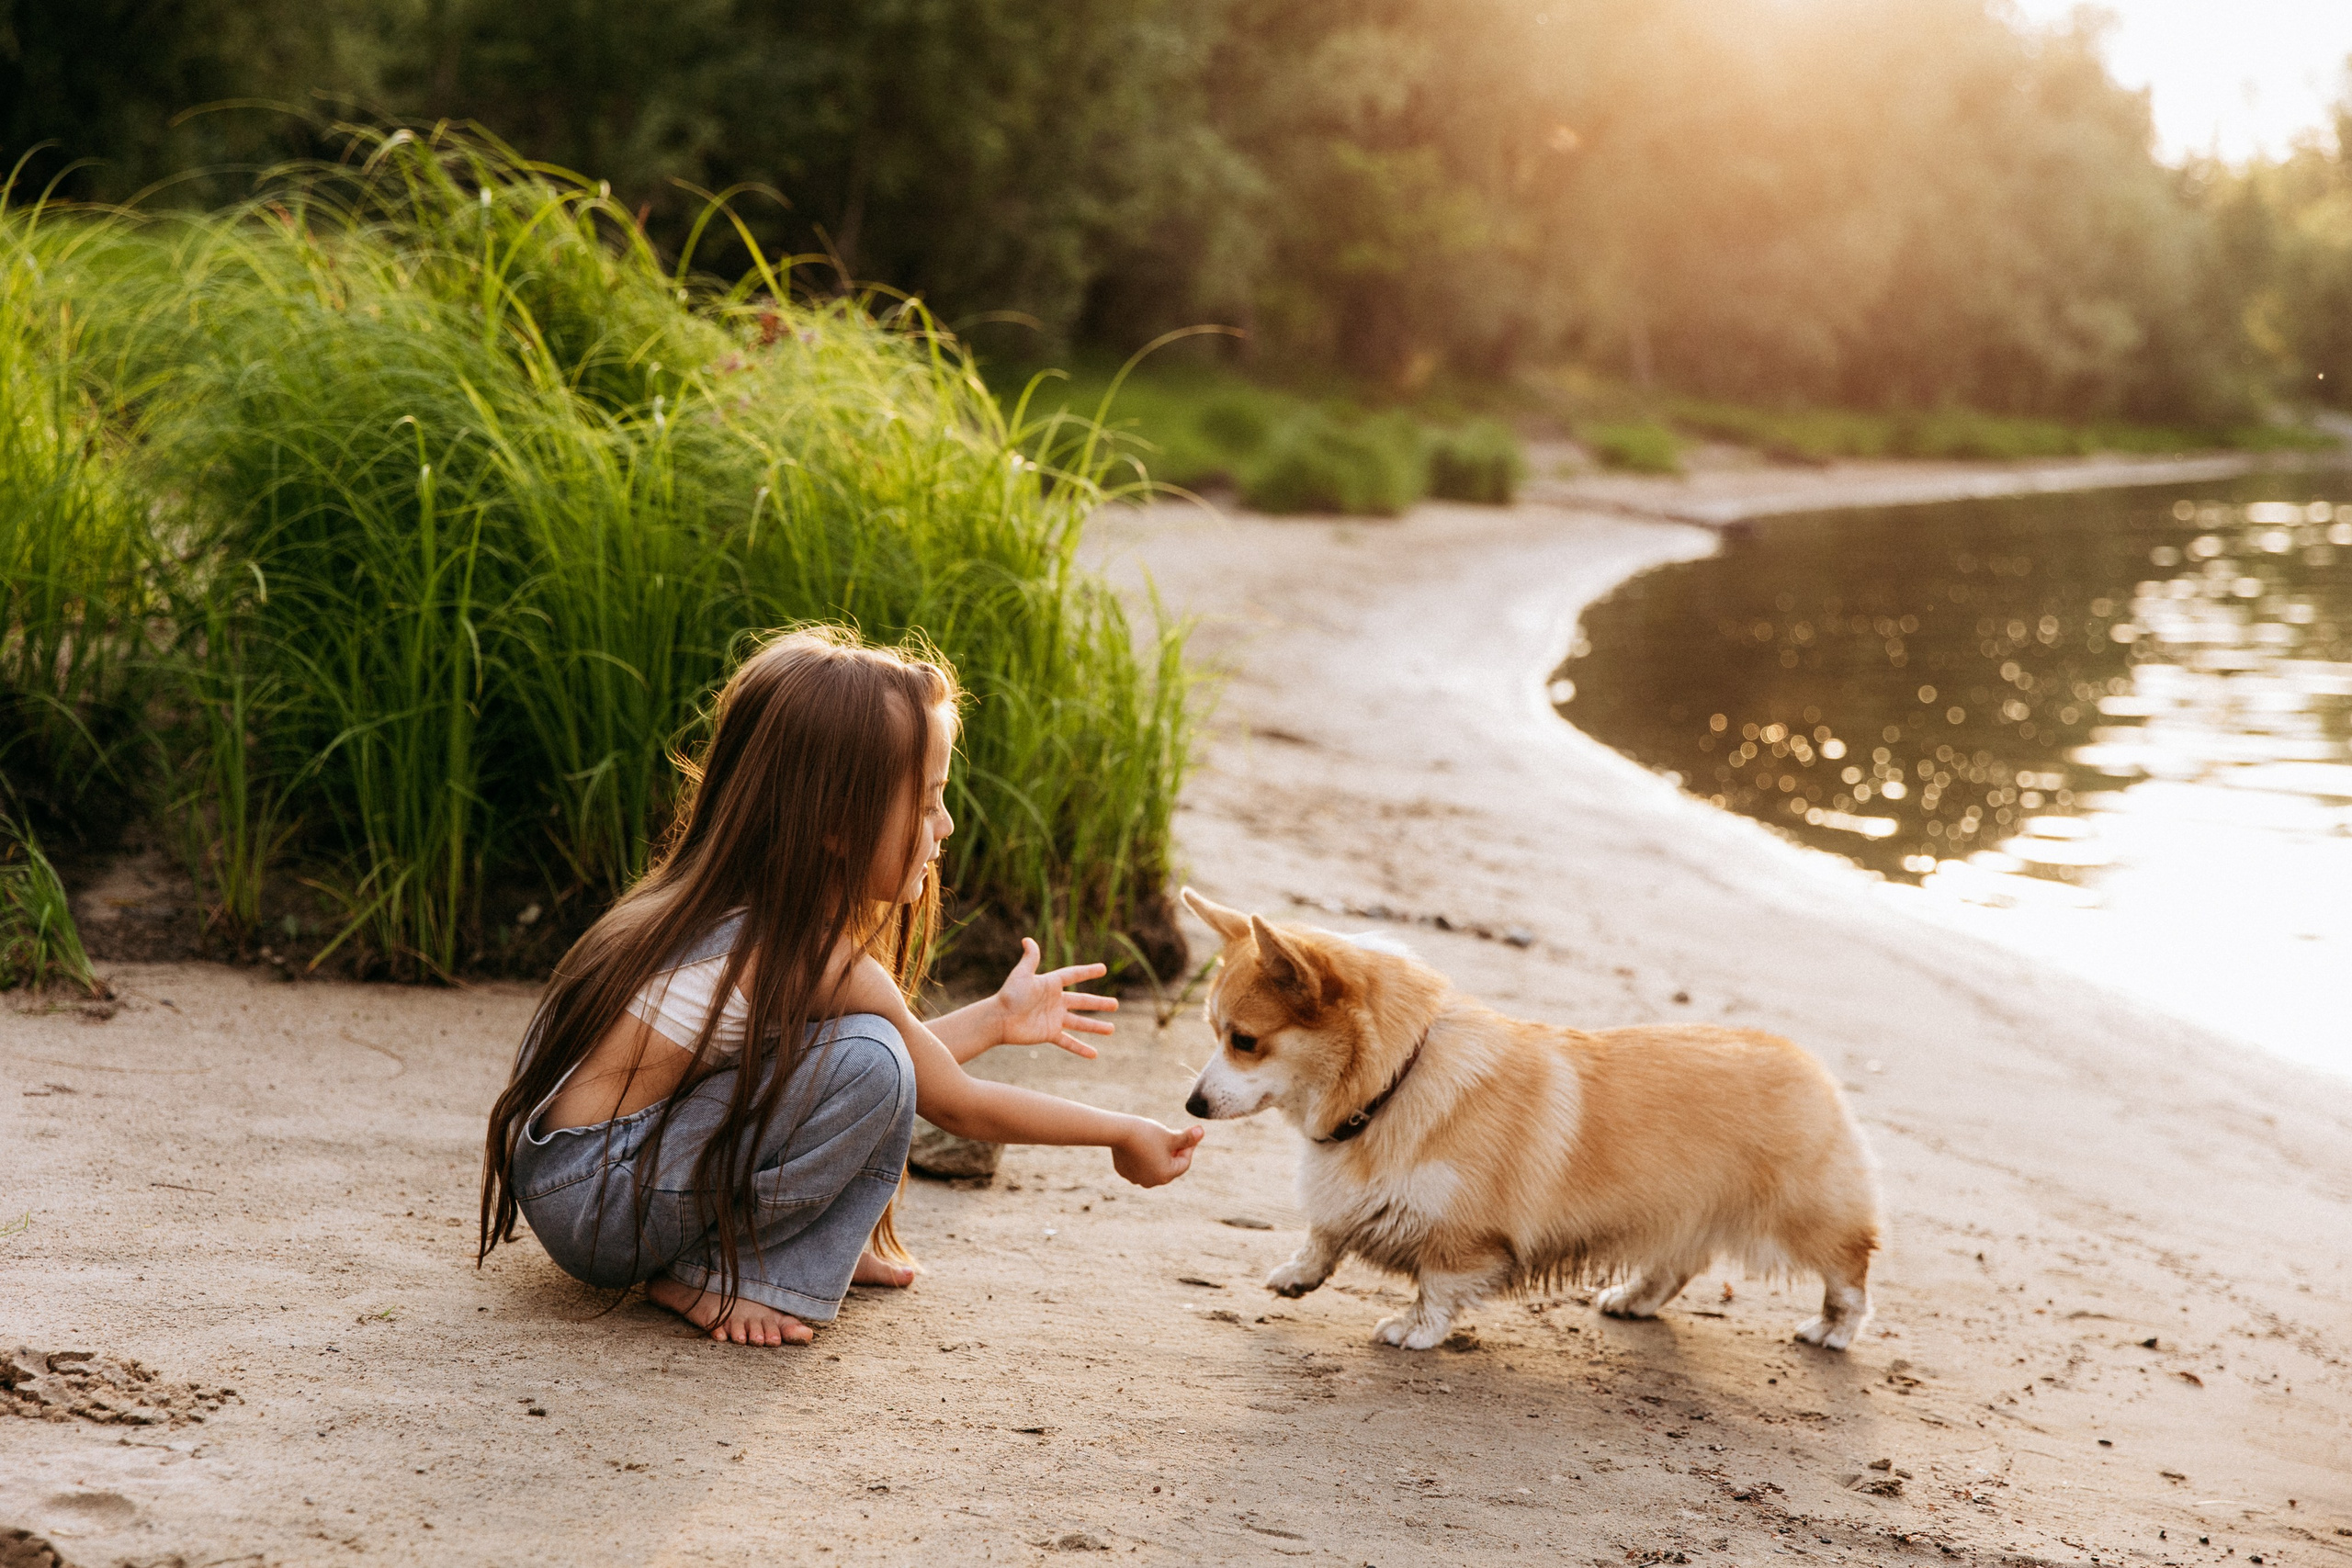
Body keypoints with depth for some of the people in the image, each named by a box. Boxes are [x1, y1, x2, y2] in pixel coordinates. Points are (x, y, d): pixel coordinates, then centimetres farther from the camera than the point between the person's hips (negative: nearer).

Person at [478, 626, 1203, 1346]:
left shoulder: (742, 909, 5)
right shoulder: (823, 965, -21)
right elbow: (957, 1103, -5)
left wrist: (996, 1017, 28)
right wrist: (1122, 1135, 6)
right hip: (589, 1201, -10)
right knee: (870, 1064, -21)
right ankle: (705, 1279, -7)